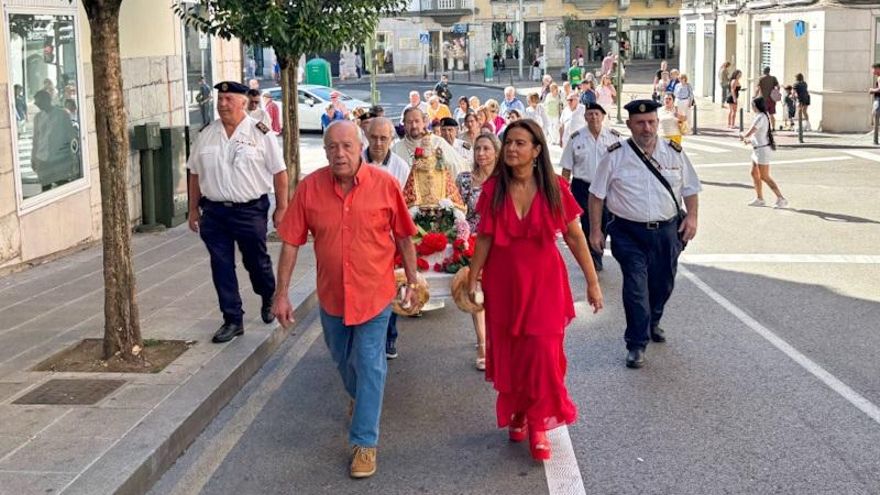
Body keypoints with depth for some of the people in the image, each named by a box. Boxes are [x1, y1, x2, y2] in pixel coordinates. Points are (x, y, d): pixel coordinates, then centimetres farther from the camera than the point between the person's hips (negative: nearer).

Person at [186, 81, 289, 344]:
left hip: (250, 211, -3)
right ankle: (232, 320, 16)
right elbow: (195, 174, 14)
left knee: (257, 262, 10)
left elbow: (279, 172, -3)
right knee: (221, 268, 5)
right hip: (214, 211, 4)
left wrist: (281, 208, -5)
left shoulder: (261, 133, -5)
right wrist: (194, 209, 12)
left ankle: (268, 299, 40)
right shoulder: (206, 135, 8)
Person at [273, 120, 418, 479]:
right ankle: (357, 396, 55)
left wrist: (412, 281, 1)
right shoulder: (309, 187, -12)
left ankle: (364, 442, 12)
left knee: (369, 365, 0)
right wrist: (281, 293, -6)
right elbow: (291, 242, -7)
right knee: (342, 359, 24)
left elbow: (404, 237, -4)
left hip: (374, 293, -3)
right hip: (331, 294, 3)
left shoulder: (384, 184, -15)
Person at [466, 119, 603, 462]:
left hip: (544, 282, -1)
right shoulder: (493, 189, -4)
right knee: (508, 353, 11)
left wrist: (592, 282, -2)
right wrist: (472, 279, 3)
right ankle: (516, 415, 33)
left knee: (543, 354, -3)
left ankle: (539, 425, 14)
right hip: (503, 282, 2)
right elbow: (484, 238, 3)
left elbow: (575, 237, -3)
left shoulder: (555, 188, -8)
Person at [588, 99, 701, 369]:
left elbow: (690, 189, 11)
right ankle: (636, 345, 1)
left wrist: (692, 216, -4)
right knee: (635, 286, -9)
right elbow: (597, 194, 0)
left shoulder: (674, 153, 3)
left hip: (667, 230, 3)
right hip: (630, 233, -3)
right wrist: (595, 230, -3)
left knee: (663, 283, 16)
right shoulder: (615, 156, -6)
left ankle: (653, 323, 45)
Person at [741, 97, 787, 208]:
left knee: (765, 177, -5)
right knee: (754, 174, 15)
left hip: (762, 150, -10)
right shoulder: (764, 116, 9)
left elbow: (749, 132, -23)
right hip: (758, 149, 10)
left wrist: (743, 136, -2)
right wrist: (749, 140, 11)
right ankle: (759, 198, 23)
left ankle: (781, 199, -2)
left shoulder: (760, 118, -21)